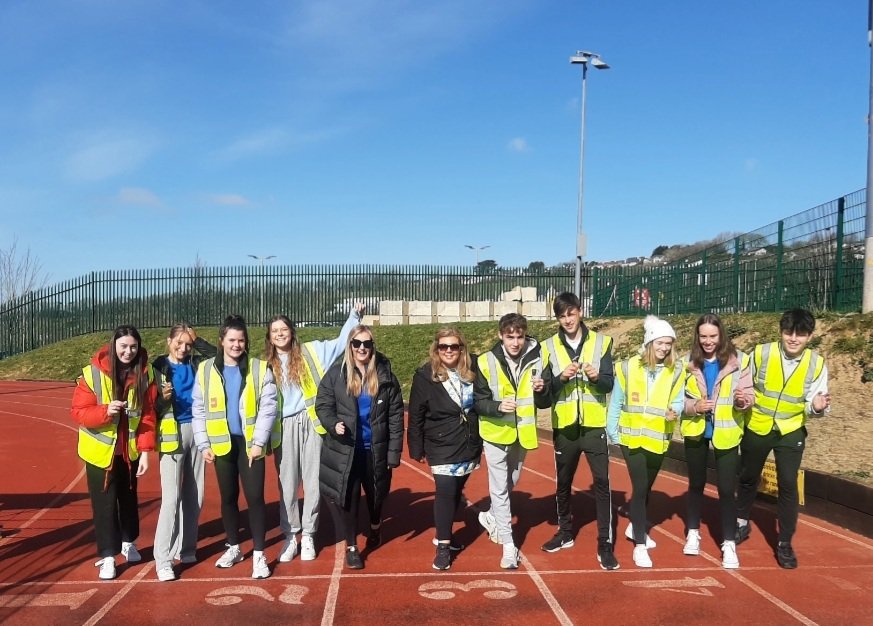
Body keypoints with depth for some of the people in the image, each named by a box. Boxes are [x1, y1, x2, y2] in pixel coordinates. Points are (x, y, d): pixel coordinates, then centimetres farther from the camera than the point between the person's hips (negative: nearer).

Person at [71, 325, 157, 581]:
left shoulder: (144, 373, -9)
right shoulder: (92, 373, -17)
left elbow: (148, 415, -6)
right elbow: (78, 411, -14)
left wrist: (145, 450, -12)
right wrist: (105, 411, -33)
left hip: (130, 449, 3)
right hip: (100, 449, -3)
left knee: (129, 497, 19)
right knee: (104, 502, 1)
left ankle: (129, 542, 40)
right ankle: (108, 556, 14)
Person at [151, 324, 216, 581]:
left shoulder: (196, 364, 7)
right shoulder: (158, 367, -3)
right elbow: (152, 406, -4)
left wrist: (197, 340, -6)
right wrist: (162, 399, -25)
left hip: (197, 431, 4)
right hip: (172, 434, -4)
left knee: (194, 496, 9)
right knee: (171, 497, -9)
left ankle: (186, 547, 21)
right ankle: (163, 558, -4)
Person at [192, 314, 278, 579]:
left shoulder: (260, 369, -3)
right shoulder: (206, 369, 2)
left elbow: (268, 407, -6)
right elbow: (199, 410, 4)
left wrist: (259, 442, -13)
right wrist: (203, 443, -2)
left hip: (250, 443, -2)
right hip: (221, 443, 2)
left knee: (255, 496, -3)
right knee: (228, 497, 13)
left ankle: (259, 555, 7)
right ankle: (233, 548, 30)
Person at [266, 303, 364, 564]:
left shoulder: (311, 351, 4)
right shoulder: (268, 365, 8)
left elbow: (341, 342, 6)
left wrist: (354, 315, -4)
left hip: (310, 423, -1)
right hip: (284, 427, 1)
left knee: (313, 482, 5)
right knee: (287, 484, 5)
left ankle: (308, 535, 18)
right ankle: (290, 535, 18)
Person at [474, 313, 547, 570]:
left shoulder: (537, 360, -7)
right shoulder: (486, 362, -13)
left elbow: (546, 402, 1)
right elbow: (477, 402, -9)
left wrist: (541, 391, -22)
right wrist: (497, 406, -28)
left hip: (522, 433, 3)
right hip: (496, 433, -3)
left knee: (511, 483, 20)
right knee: (499, 488, -1)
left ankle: (491, 516, 45)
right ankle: (508, 544, 8)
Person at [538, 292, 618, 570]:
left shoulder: (600, 342, 0)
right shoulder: (549, 347, 1)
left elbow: (609, 384, -3)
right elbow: (546, 390, -2)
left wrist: (596, 376, -23)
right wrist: (561, 377, -21)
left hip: (594, 424, -1)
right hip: (564, 426, 2)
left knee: (602, 482, -4)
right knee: (563, 482, 14)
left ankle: (605, 543, 5)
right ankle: (565, 532, 32)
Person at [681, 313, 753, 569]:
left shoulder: (739, 360, -9)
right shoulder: (689, 361, -4)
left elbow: (749, 394, -7)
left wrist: (743, 400, -29)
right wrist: (694, 406, -18)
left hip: (726, 432, -2)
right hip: (696, 430, 2)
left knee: (727, 488, -2)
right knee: (696, 483, 16)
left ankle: (729, 544, 7)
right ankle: (693, 533, 32)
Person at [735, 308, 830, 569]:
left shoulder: (817, 364, -12)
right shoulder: (761, 353, -14)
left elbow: (813, 406, -6)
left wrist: (817, 406, -29)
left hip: (790, 432, -1)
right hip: (756, 428, 1)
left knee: (788, 485, -4)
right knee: (748, 478, 16)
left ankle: (784, 543, 13)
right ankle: (741, 524, 40)